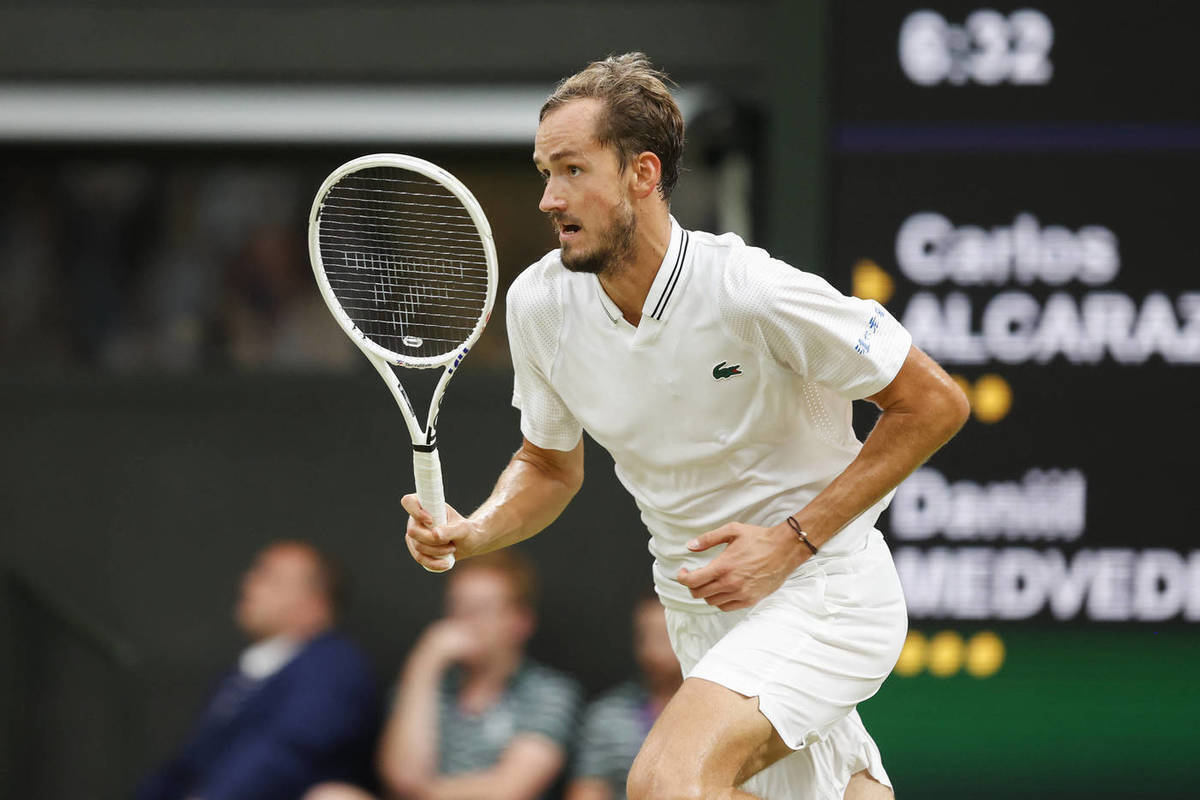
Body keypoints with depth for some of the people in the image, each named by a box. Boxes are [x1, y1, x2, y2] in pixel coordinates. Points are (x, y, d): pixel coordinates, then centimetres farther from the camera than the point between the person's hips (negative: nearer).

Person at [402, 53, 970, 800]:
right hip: (702, 613, 7)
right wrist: (471, 534, -9)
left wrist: (795, 540, -19)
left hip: (823, 590, -7)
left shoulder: (755, 295, -23)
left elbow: (934, 403, -15)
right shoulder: (540, 304, -5)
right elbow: (550, 464, 12)